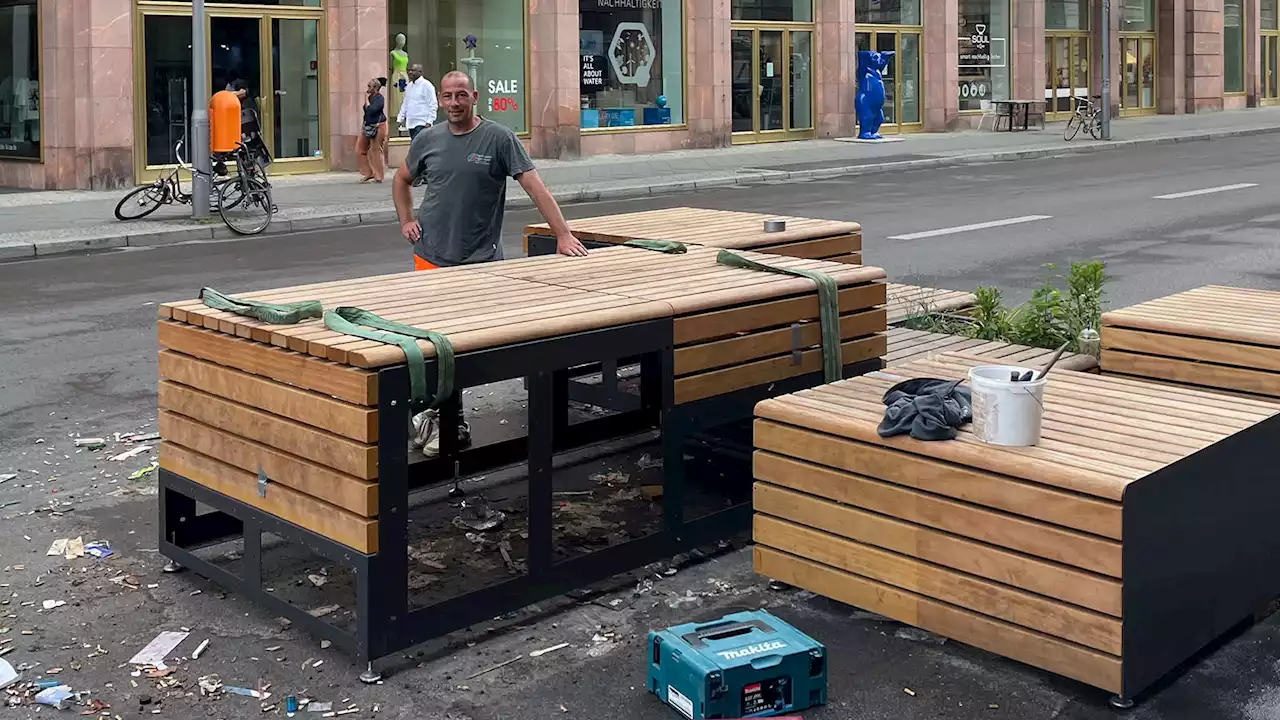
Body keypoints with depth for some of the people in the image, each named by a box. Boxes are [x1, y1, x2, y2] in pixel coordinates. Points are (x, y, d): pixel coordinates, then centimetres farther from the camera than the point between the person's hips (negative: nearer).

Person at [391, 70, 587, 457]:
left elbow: (535, 187, -8)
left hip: (479, 260, -3)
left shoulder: (499, 139, -3)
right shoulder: (427, 140, 8)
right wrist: (406, 221, 12)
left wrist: (564, 236, -15)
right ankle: (447, 416, 12)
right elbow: (402, 180, 26)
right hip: (431, 255, 3)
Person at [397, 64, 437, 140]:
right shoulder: (409, 86, 16)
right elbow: (405, 104, 24)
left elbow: (433, 105, -11)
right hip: (411, 123, 8)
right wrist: (400, 118, 16)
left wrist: (429, 122, -17)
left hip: (422, 124, -8)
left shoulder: (426, 85, -7)